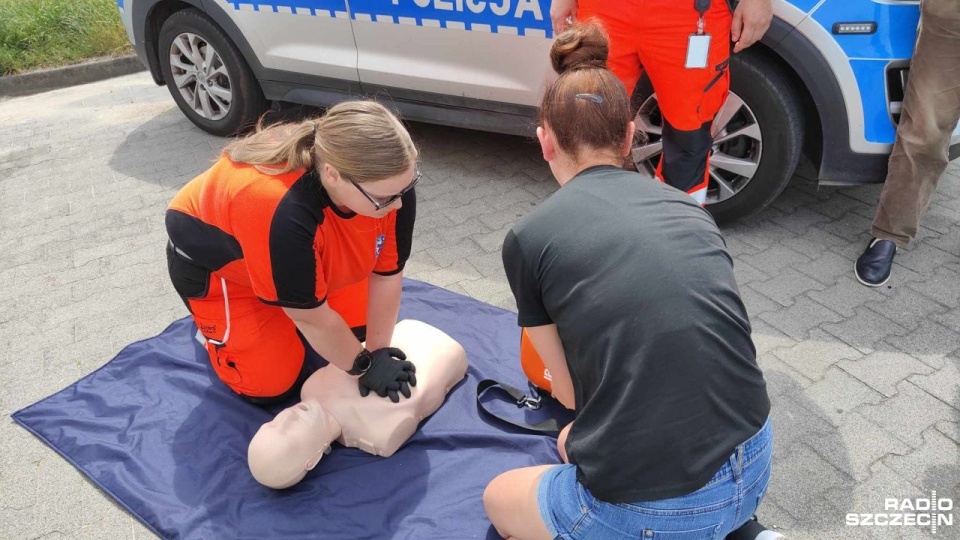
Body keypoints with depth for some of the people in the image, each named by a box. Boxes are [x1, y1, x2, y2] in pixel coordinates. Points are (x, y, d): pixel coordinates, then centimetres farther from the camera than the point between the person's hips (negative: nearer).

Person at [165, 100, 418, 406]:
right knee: (273, 384, -4)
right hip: (214, 262, -5)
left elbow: (386, 274, -18)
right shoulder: (281, 211, -46)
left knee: (359, 323, 6)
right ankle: (213, 324, 21)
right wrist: (364, 366, -19)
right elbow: (313, 318, -32)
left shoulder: (389, 179, -30)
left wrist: (378, 351, -15)